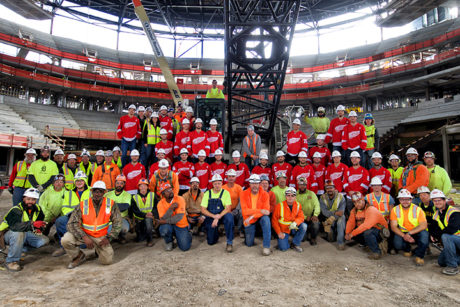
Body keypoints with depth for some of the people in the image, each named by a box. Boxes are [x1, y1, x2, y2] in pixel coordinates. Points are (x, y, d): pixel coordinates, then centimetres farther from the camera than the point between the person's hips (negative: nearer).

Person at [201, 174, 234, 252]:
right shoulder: (207, 194, 0)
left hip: (222, 216, -1)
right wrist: (214, 216, -20)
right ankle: (215, 231, 28)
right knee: (211, 242, -8)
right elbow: (203, 210, -4)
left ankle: (229, 243, -21)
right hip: (210, 217, 1)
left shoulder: (225, 193, -4)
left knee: (229, 217, -35)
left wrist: (218, 217, -24)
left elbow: (228, 208, -11)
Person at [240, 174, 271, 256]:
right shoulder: (243, 194, -12)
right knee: (249, 244, 1)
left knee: (266, 219, -35)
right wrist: (260, 211, -30)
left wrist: (252, 217, -29)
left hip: (260, 218, 0)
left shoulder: (265, 194, -12)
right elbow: (245, 211, -20)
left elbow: (266, 211, -20)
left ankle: (266, 246, -27)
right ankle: (247, 233, 37)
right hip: (249, 221, 1)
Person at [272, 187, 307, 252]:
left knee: (304, 226, -24)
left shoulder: (298, 205, -3)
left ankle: (295, 244, -4)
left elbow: (301, 217, -8)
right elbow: (274, 220, -9)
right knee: (283, 248, -20)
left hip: (294, 228, 4)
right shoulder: (279, 206, -14)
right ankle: (283, 240, 18)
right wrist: (279, 233, -12)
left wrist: (295, 223, -30)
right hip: (283, 230, -3)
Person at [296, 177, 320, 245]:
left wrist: (315, 215, -20)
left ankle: (313, 238, 1)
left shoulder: (311, 193, 5)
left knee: (316, 223, -31)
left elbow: (317, 205, -4)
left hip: (311, 216, 1)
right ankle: (307, 233, 21)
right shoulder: (295, 195, 0)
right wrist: (305, 217, -16)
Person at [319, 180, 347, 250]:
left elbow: (341, 211, -19)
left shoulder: (341, 196, -9)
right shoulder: (322, 198, -5)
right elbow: (324, 212, -16)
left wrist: (332, 219, -32)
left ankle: (341, 242, -26)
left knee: (341, 219, -36)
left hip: (338, 218, 0)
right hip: (328, 217, 1)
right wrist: (335, 213, -34)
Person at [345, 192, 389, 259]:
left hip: (379, 231, -8)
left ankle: (377, 252, -15)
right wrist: (347, 233, -22)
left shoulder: (371, 210, -24)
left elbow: (366, 225, -36)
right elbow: (351, 222, -3)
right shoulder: (354, 211, 2)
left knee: (367, 232, -37)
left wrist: (352, 234, -35)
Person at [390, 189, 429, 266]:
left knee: (424, 234, -34)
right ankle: (407, 250, 13)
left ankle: (419, 256, -9)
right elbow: (393, 227, -10)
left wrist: (409, 233, -28)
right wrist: (404, 236, -27)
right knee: (397, 244, -29)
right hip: (402, 233, 1)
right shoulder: (395, 210, -5)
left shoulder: (417, 209, -9)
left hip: (416, 233, 0)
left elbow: (424, 225, -19)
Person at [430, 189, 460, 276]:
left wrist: (437, 234, -17)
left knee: (445, 236, -35)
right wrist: (433, 234, -14)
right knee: (441, 262, -2)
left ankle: (453, 266, -25)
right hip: (452, 243, 8)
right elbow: (435, 228, 10)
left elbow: (452, 229, -30)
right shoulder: (436, 215, 6)